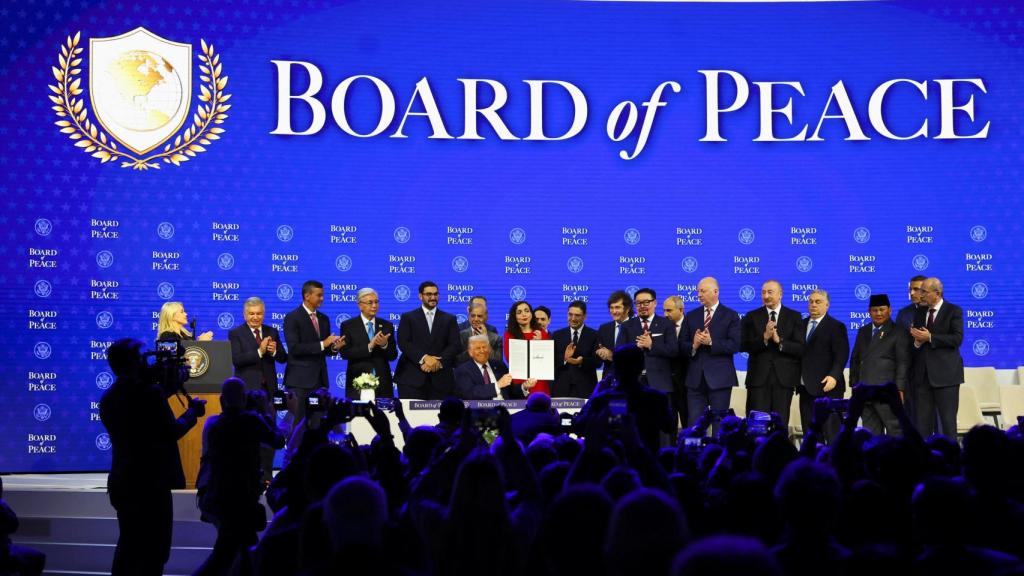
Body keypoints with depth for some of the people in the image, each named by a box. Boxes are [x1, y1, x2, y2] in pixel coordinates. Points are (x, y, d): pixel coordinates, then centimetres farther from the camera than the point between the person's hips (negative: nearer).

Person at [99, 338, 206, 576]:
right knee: (154, 551, 0)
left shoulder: (108, 399, 7)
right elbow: (172, 432, -15)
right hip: (151, 484, -8)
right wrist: (193, 411, 2)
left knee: (129, 546, 19)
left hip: (121, 484, 8)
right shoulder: (150, 393, -16)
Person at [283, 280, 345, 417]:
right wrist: (322, 344, -20)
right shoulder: (292, 318, -6)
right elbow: (294, 348, -16)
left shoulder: (324, 319, 15)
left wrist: (334, 347, -4)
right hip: (300, 380, -6)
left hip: (320, 379, 6)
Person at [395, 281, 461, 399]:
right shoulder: (408, 318, 11)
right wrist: (424, 358, -15)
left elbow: (454, 345, 5)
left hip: (440, 380, 1)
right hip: (411, 377, -1)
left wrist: (438, 362, -12)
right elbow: (403, 343, -2)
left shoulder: (449, 319, 15)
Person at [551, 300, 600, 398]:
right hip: (561, 388, 2)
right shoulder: (557, 335, 12)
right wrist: (564, 358, -15)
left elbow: (598, 361, -2)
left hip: (585, 389, -1)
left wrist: (582, 361, -21)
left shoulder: (594, 335, 6)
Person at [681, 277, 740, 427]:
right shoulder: (691, 316, 13)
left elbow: (735, 345, -10)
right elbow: (682, 344, 8)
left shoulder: (730, 316, 1)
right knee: (693, 423, 2)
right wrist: (693, 345, -13)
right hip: (695, 379, 3)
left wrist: (711, 342, -19)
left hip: (720, 379, -3)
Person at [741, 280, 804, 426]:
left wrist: (779, 341, -18)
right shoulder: (752, 317, 7)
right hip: (758, 376, 0)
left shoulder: (794, 317, 6)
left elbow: (800, 348, -4)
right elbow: (744, 346, -3)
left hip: (784, 378, 0)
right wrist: (764, 337, -17)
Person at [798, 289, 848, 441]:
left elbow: (841, 355, -10)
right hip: (806, 388, 6)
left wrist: (834, 376, -24)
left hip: (826, 387, -6)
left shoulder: (836, 327, -2)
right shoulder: (802, 325, 16)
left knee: (830, 432, -6)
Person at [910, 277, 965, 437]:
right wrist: (917, 341, -9)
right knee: (922, 421, 4)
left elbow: (957, 339, -13)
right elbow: (915, 340, 15)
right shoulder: (920, 313, 15)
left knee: (947, 420, -2)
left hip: (945, 374, -5)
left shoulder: (953, 311, -2)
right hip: (922, 374, 5)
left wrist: (930, 337, -16)